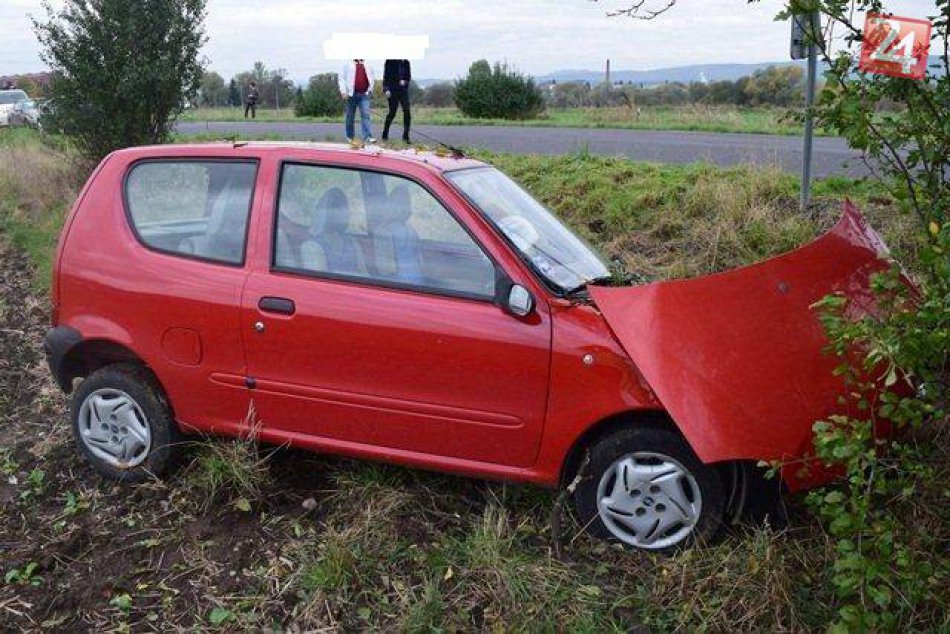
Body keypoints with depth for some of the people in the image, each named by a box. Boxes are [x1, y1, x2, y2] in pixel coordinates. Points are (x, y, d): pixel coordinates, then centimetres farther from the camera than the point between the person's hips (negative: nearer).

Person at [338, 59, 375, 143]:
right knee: (350, 116, 7)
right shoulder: (348, 65, 6)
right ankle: (349, 136, 20)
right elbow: (342, 78, 1)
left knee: (365, 115, -11)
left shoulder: (367, 66, 14)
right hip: (352, 94, -1)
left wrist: (370, 89, 13)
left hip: (364, 94, 1)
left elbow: (371, 78, 25)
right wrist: (343, 91, -9)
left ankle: (367, 137, -18)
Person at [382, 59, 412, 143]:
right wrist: (386, 89, -13)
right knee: (392, 112, 1)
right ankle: (385, 135, 17)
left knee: (407, 112, -9)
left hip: (403, 90, 3)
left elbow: (409, 75, 16)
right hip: (393, 90, -3)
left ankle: (406, 136, -3)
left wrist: (404, 81, -6)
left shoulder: (406, 62, 9)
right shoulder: (390, 61, -1)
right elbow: (386, 76, -3)